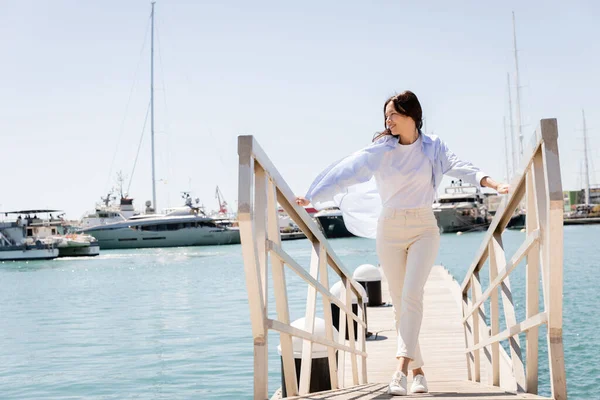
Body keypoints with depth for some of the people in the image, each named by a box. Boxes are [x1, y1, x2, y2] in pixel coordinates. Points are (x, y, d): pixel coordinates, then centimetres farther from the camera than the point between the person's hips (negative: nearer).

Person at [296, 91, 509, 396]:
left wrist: (494, 185, -26)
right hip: (389, 231, 2)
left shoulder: (433, 147, 3)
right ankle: (418, 371, 14)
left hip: (424, 230, -1)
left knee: (411, 295, -18)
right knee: (400, 303, 3)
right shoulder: (379, 150, 3)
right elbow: (345, 173, -1)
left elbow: (460, 168, -10)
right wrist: (310, 198, -5)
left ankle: (401, 369, -22)